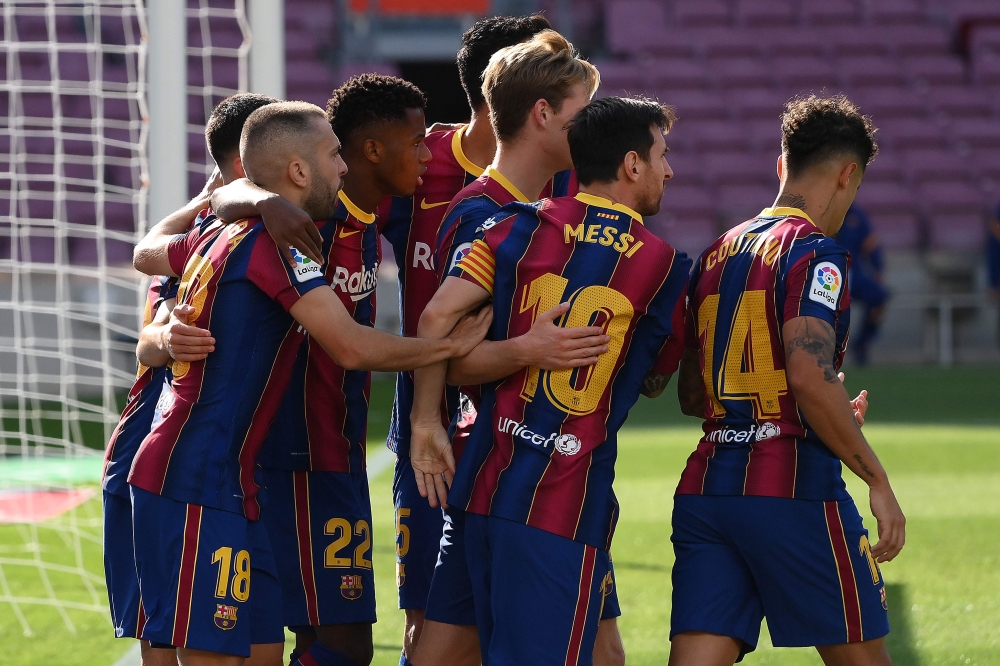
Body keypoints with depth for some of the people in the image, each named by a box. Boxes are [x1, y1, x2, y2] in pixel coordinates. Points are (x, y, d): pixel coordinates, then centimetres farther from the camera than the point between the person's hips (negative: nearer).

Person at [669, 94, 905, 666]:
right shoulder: (814, 253, -7)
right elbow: (810, 378, -21)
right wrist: (878, 482, -13)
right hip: (793, 490, -7)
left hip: (704, 490, 7)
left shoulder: (717, 254, 16)